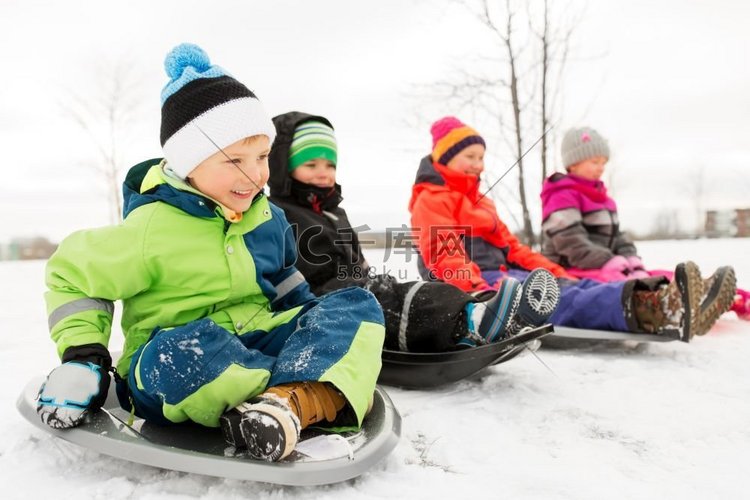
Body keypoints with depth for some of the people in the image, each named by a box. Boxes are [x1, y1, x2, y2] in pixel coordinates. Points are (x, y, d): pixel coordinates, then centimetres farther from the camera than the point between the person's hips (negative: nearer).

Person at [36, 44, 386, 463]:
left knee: (357, 305, -13)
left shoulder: (268, 217, 5)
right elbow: (73, 275, -2)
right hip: (172, 377, -5)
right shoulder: (153, 228, -13)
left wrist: (320, 332, 13)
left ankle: (290, 399, -40)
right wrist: (82, 356, -9)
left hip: (258, 341, 6)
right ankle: (326, 393, -27)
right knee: (179, 354, -42)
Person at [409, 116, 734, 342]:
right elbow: (444, 257, -17)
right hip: (468, 287, -7)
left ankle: (657, 305, -44)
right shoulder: (430, 201, -1)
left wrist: (554, 272, 12)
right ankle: (636, 309, -57)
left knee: (570, 287, -21)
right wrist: (479, 289, -34)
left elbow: (509, 245, 24)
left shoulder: (479, 201, 28)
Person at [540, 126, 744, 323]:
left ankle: (739, 301, -21)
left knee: (660, 277, -8)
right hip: (571, 273, -9)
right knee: (620, 284, -37)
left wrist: (633, 266, -3)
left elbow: (617, 237, 16)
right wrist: (614, 265, -24)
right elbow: (572, 244, -20)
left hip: (606, 269, 9)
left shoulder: (601, 197, 22)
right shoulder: (562, 197, -8)